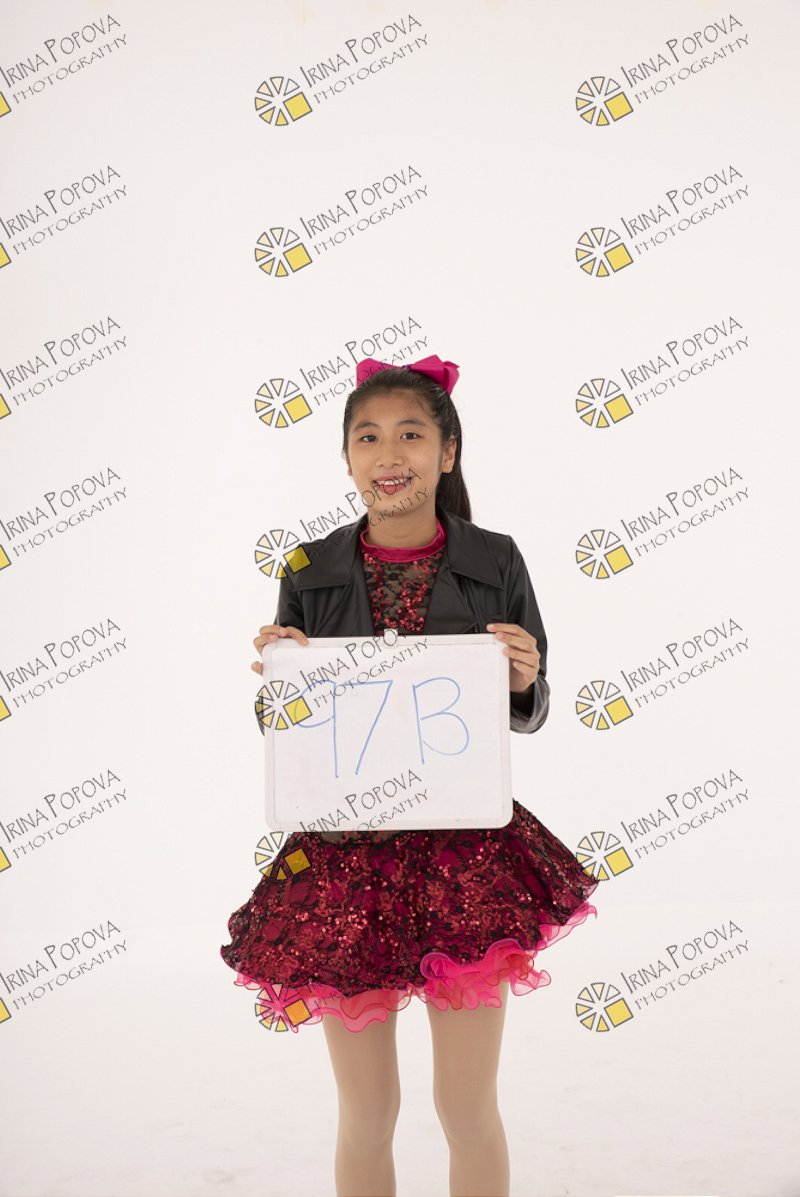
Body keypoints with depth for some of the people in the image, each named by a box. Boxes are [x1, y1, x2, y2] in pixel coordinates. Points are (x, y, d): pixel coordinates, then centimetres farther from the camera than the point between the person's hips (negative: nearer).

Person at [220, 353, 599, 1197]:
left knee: (469, 1108, 11)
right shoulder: (311, 574, -1)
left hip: (467, 851, 0)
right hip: (344, 851, 1)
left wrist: (523, 682, -15)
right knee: (366, 1116, 13)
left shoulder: (495, 562, -2)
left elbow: (528, 714, 7)